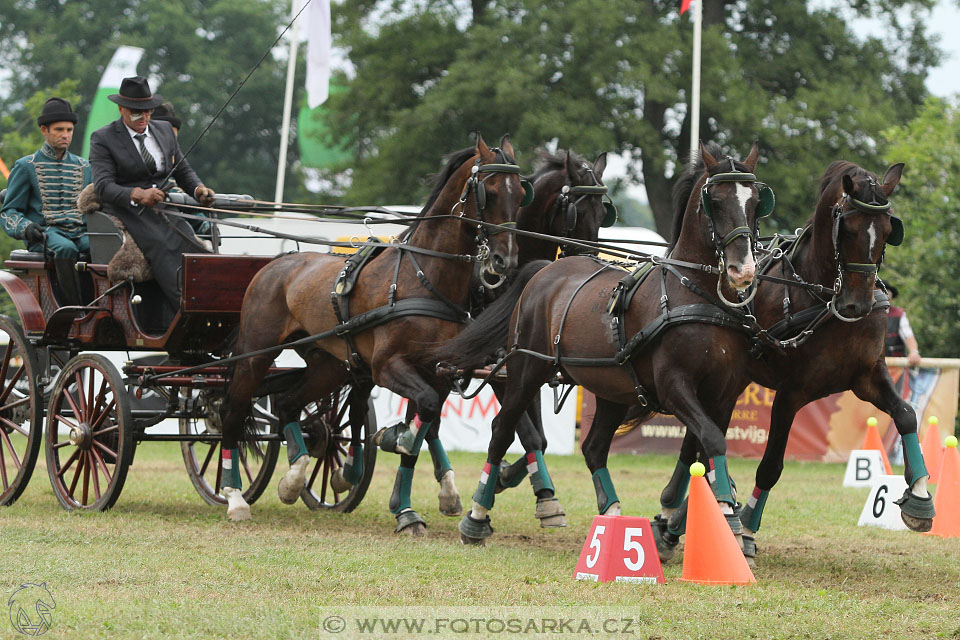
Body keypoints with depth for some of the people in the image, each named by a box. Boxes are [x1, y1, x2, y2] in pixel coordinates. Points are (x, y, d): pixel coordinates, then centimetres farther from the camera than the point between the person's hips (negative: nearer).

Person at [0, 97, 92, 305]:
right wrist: (25, 228, -15)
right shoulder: (25, 167, 11)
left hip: (81, 234, 3)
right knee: (66, 249, -40)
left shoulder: (84, 168, 22)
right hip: (44, 235, -3)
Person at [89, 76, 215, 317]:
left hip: (162, 212, 6)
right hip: (127, 214, -6)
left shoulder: (165, 131, 16)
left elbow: (183, 171, 21)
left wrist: (198, 189, -3)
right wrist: (138, 195, -30)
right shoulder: (103, 139, -1)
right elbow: (103, 186, -11)